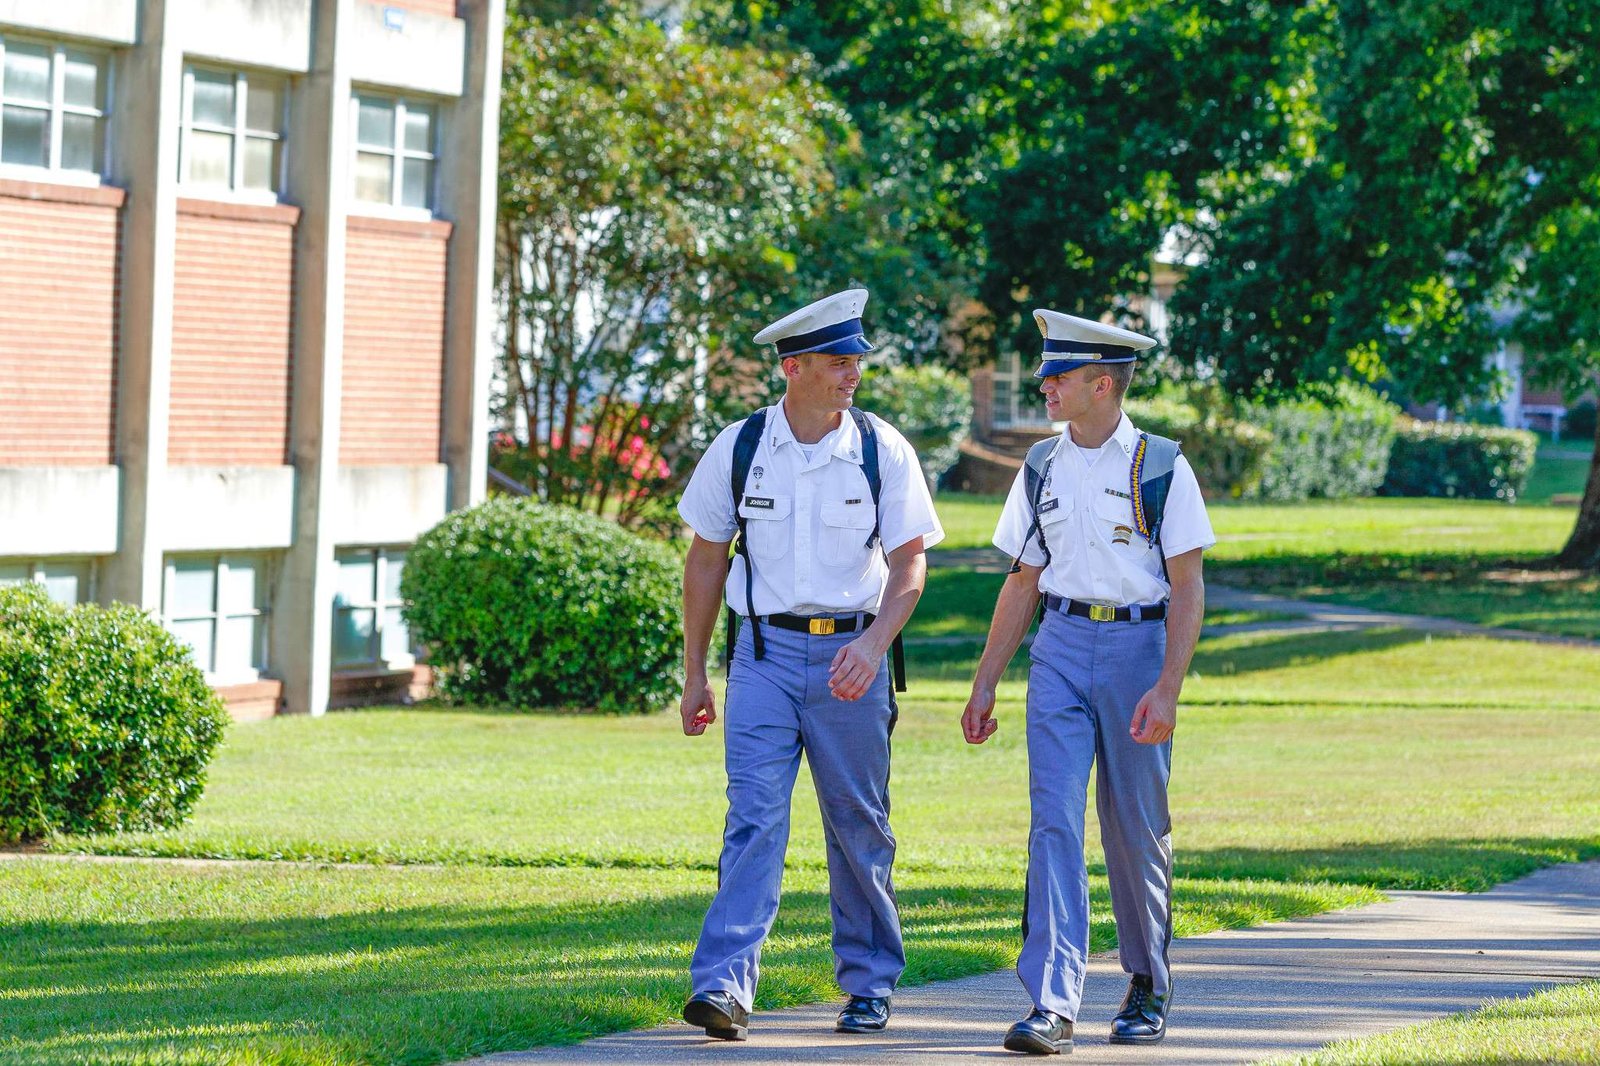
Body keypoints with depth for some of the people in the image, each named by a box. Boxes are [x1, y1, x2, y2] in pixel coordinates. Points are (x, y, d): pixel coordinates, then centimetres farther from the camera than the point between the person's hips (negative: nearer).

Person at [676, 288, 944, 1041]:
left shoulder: (882, 450, -1)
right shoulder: (738, 448, 0)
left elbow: (910, 562, 0)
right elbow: (705, 561, 8)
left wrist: (873, 644, -17)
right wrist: (694, 673, 8)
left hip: (849, 655, 0)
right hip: (765, 653, 0)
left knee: (858, 824, 7)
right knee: (754, 815, -12)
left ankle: (869, 984, 22)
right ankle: (724, 986, -20)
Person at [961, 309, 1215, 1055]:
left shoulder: (1160, 467, -4)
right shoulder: (1042, 469, 8)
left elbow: (1187, 587, -7)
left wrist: (1167, 688, -16)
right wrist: (984, 683, 11)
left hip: (1138, 642, -3)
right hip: (1061, 647, 3)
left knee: (1134, 828, 5)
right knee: (1054, 819, -10)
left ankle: (1147, 986, 26)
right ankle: (1051, 1006, -16)